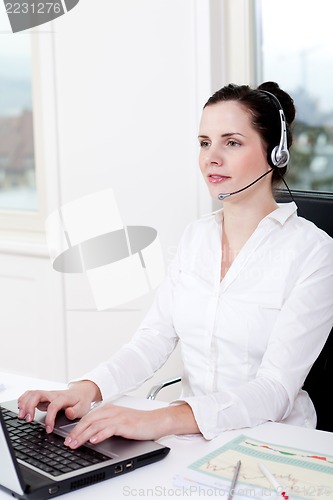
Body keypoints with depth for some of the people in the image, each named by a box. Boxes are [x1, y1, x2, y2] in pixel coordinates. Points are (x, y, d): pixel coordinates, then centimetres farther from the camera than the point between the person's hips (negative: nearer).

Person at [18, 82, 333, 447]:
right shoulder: (196, 236, 9)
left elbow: (275, 388, -19)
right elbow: (154, 338, 2)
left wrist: (161, 420, -33)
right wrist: (87, 389, -19)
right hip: (191, 435, 5)